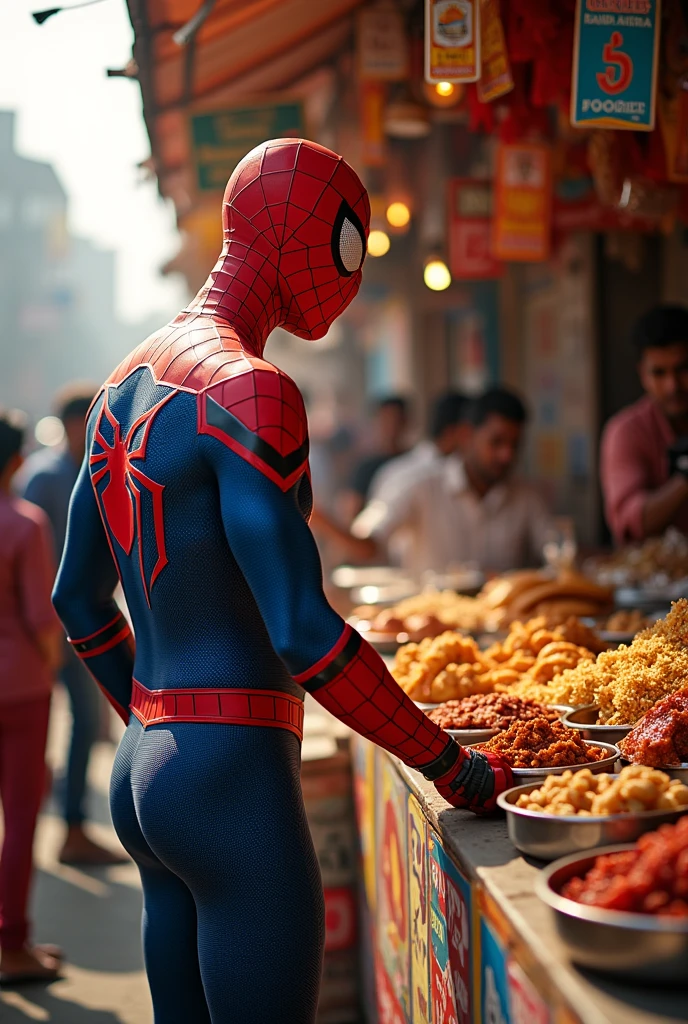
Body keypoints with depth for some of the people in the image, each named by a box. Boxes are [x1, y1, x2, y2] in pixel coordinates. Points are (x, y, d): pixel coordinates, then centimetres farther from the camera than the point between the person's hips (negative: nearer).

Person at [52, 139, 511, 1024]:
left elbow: (77, 599, 21)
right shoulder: (248, 392, -16)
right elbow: (304, 635, -23)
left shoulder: (126, 385, 13)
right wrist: (452, 766, -12)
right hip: (236, 782, -10)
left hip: (144, 772, 10)